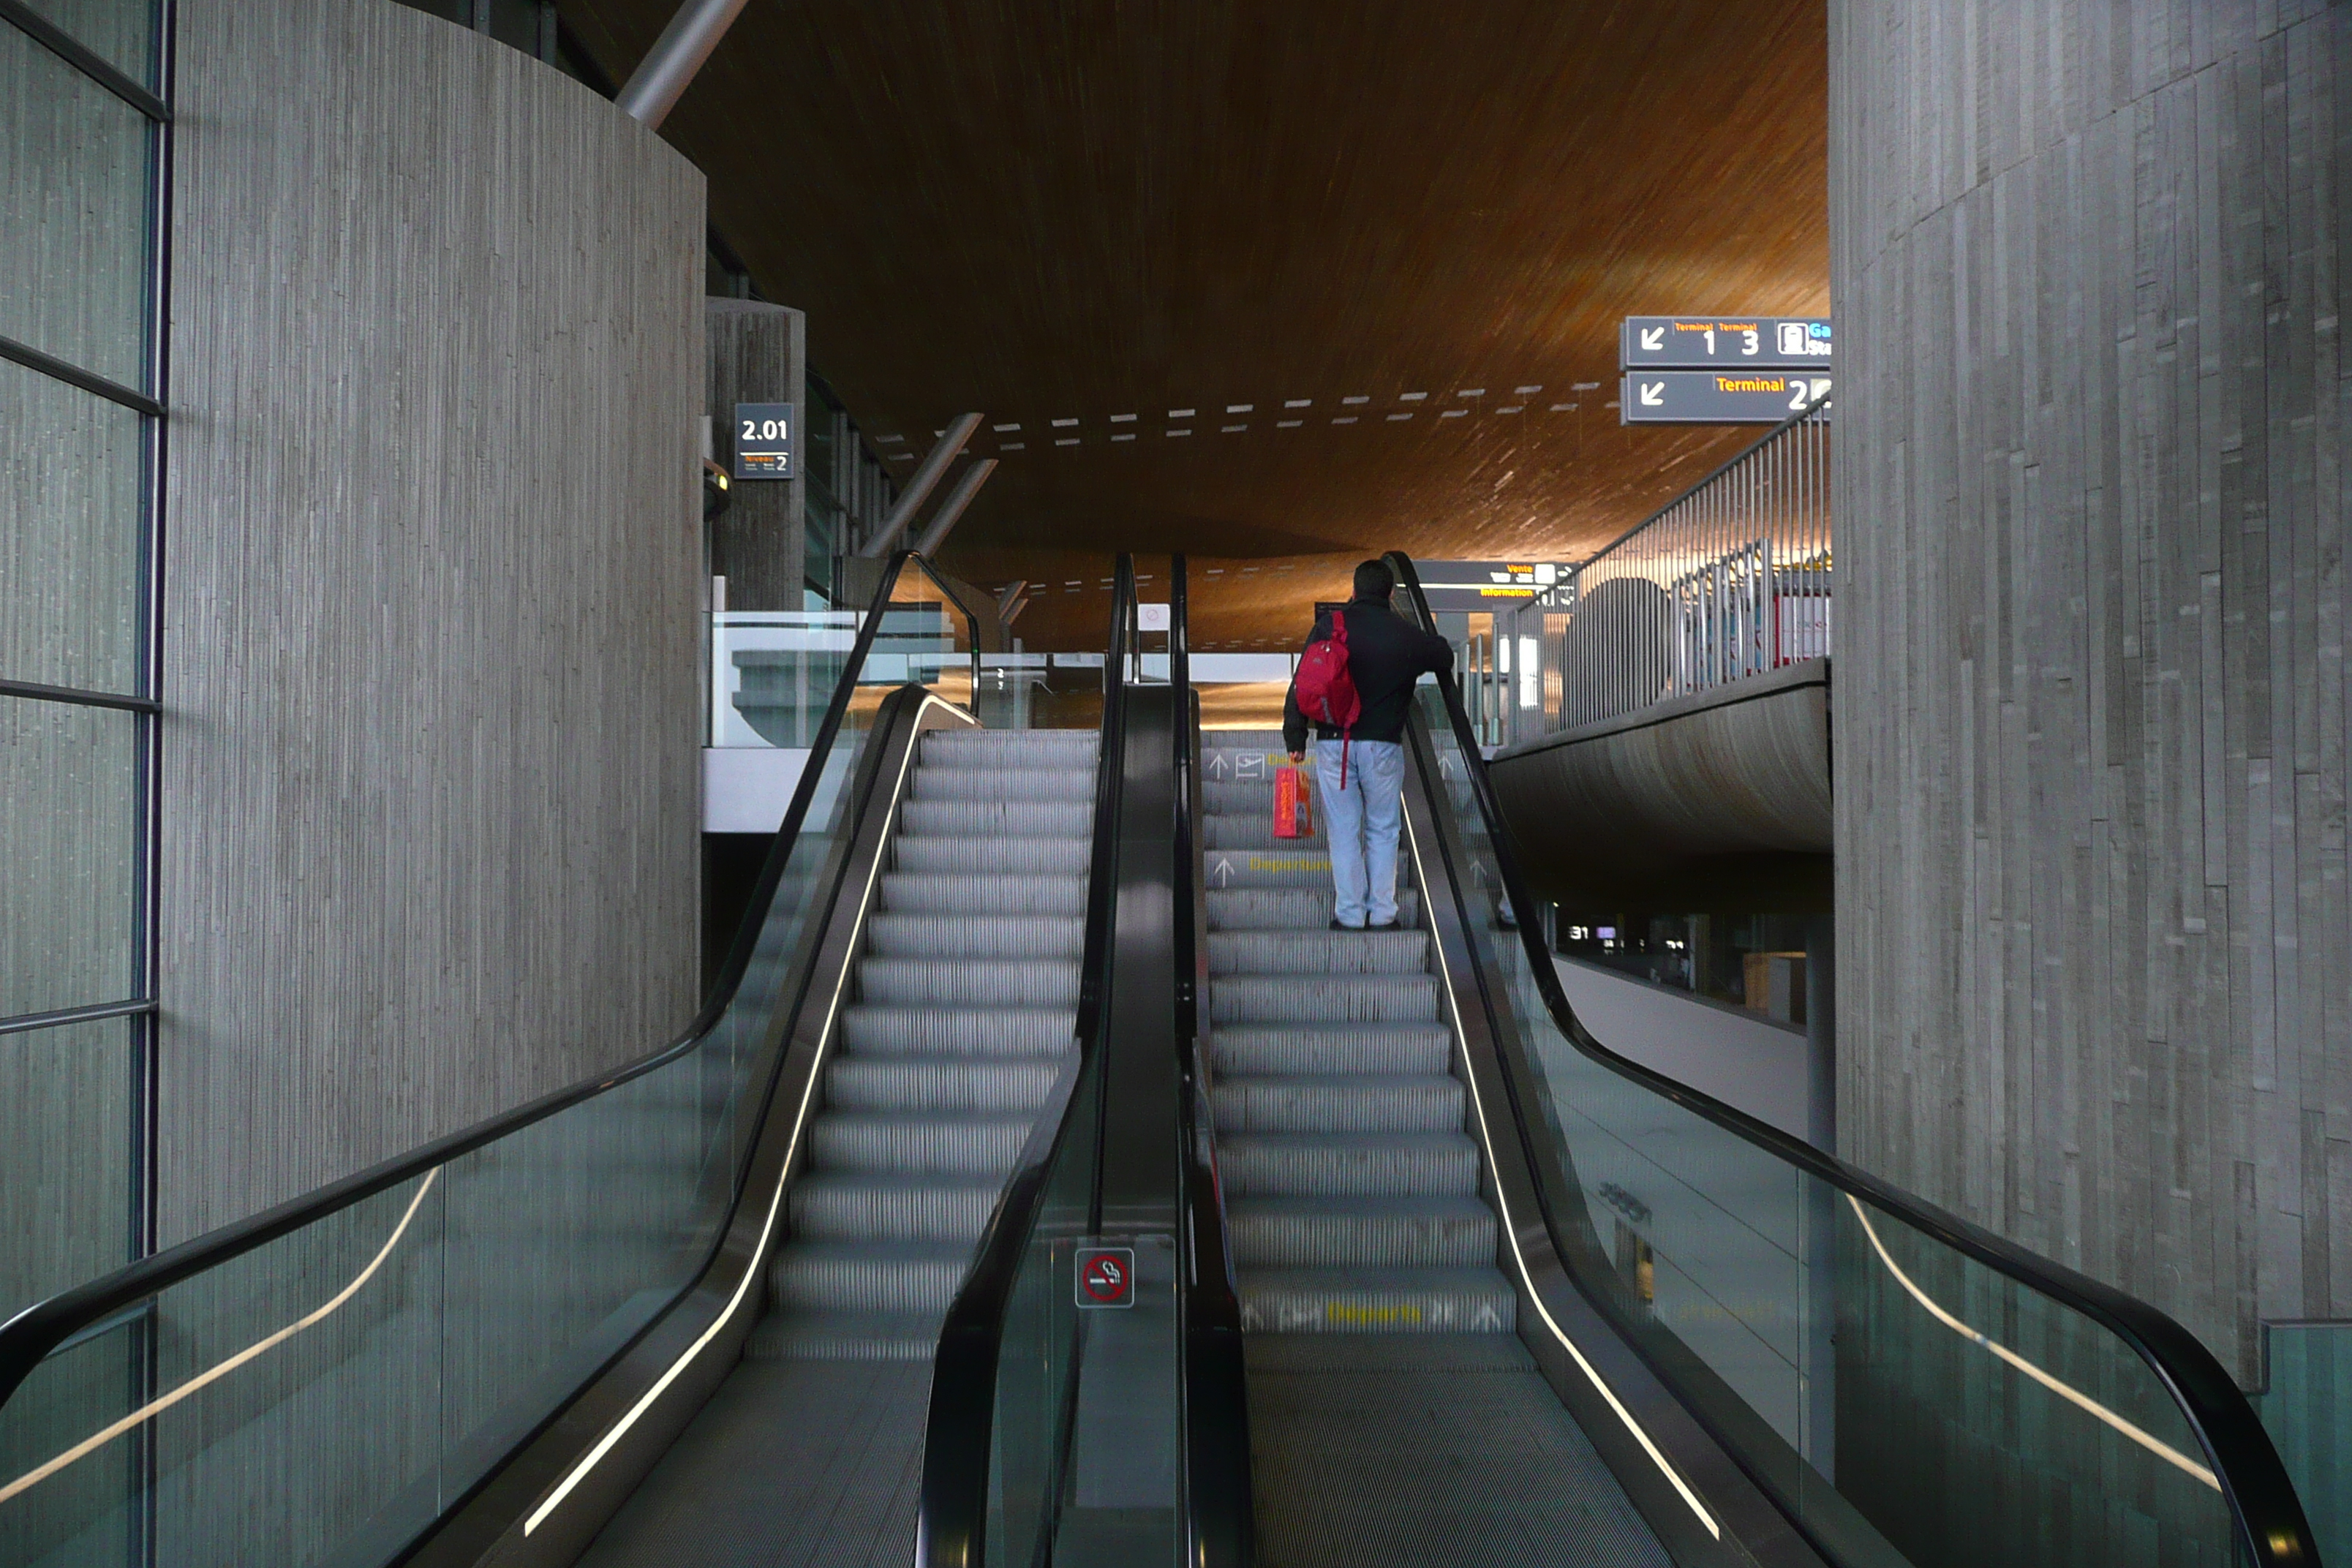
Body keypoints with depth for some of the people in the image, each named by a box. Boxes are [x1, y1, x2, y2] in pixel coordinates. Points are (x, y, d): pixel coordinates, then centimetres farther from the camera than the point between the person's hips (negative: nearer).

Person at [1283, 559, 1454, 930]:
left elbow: (1301, 683, -1)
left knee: (1344, 832, 7)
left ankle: (1349, 914, 9)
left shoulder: (1328, 626, -1)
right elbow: (1445, 657, 18)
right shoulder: (1406, 635, -1)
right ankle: (1382, 913, 12)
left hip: (1333, 743, 0)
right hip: (1383, 745, 0)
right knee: (1383, 831, 12)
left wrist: (1295, 738, 6)